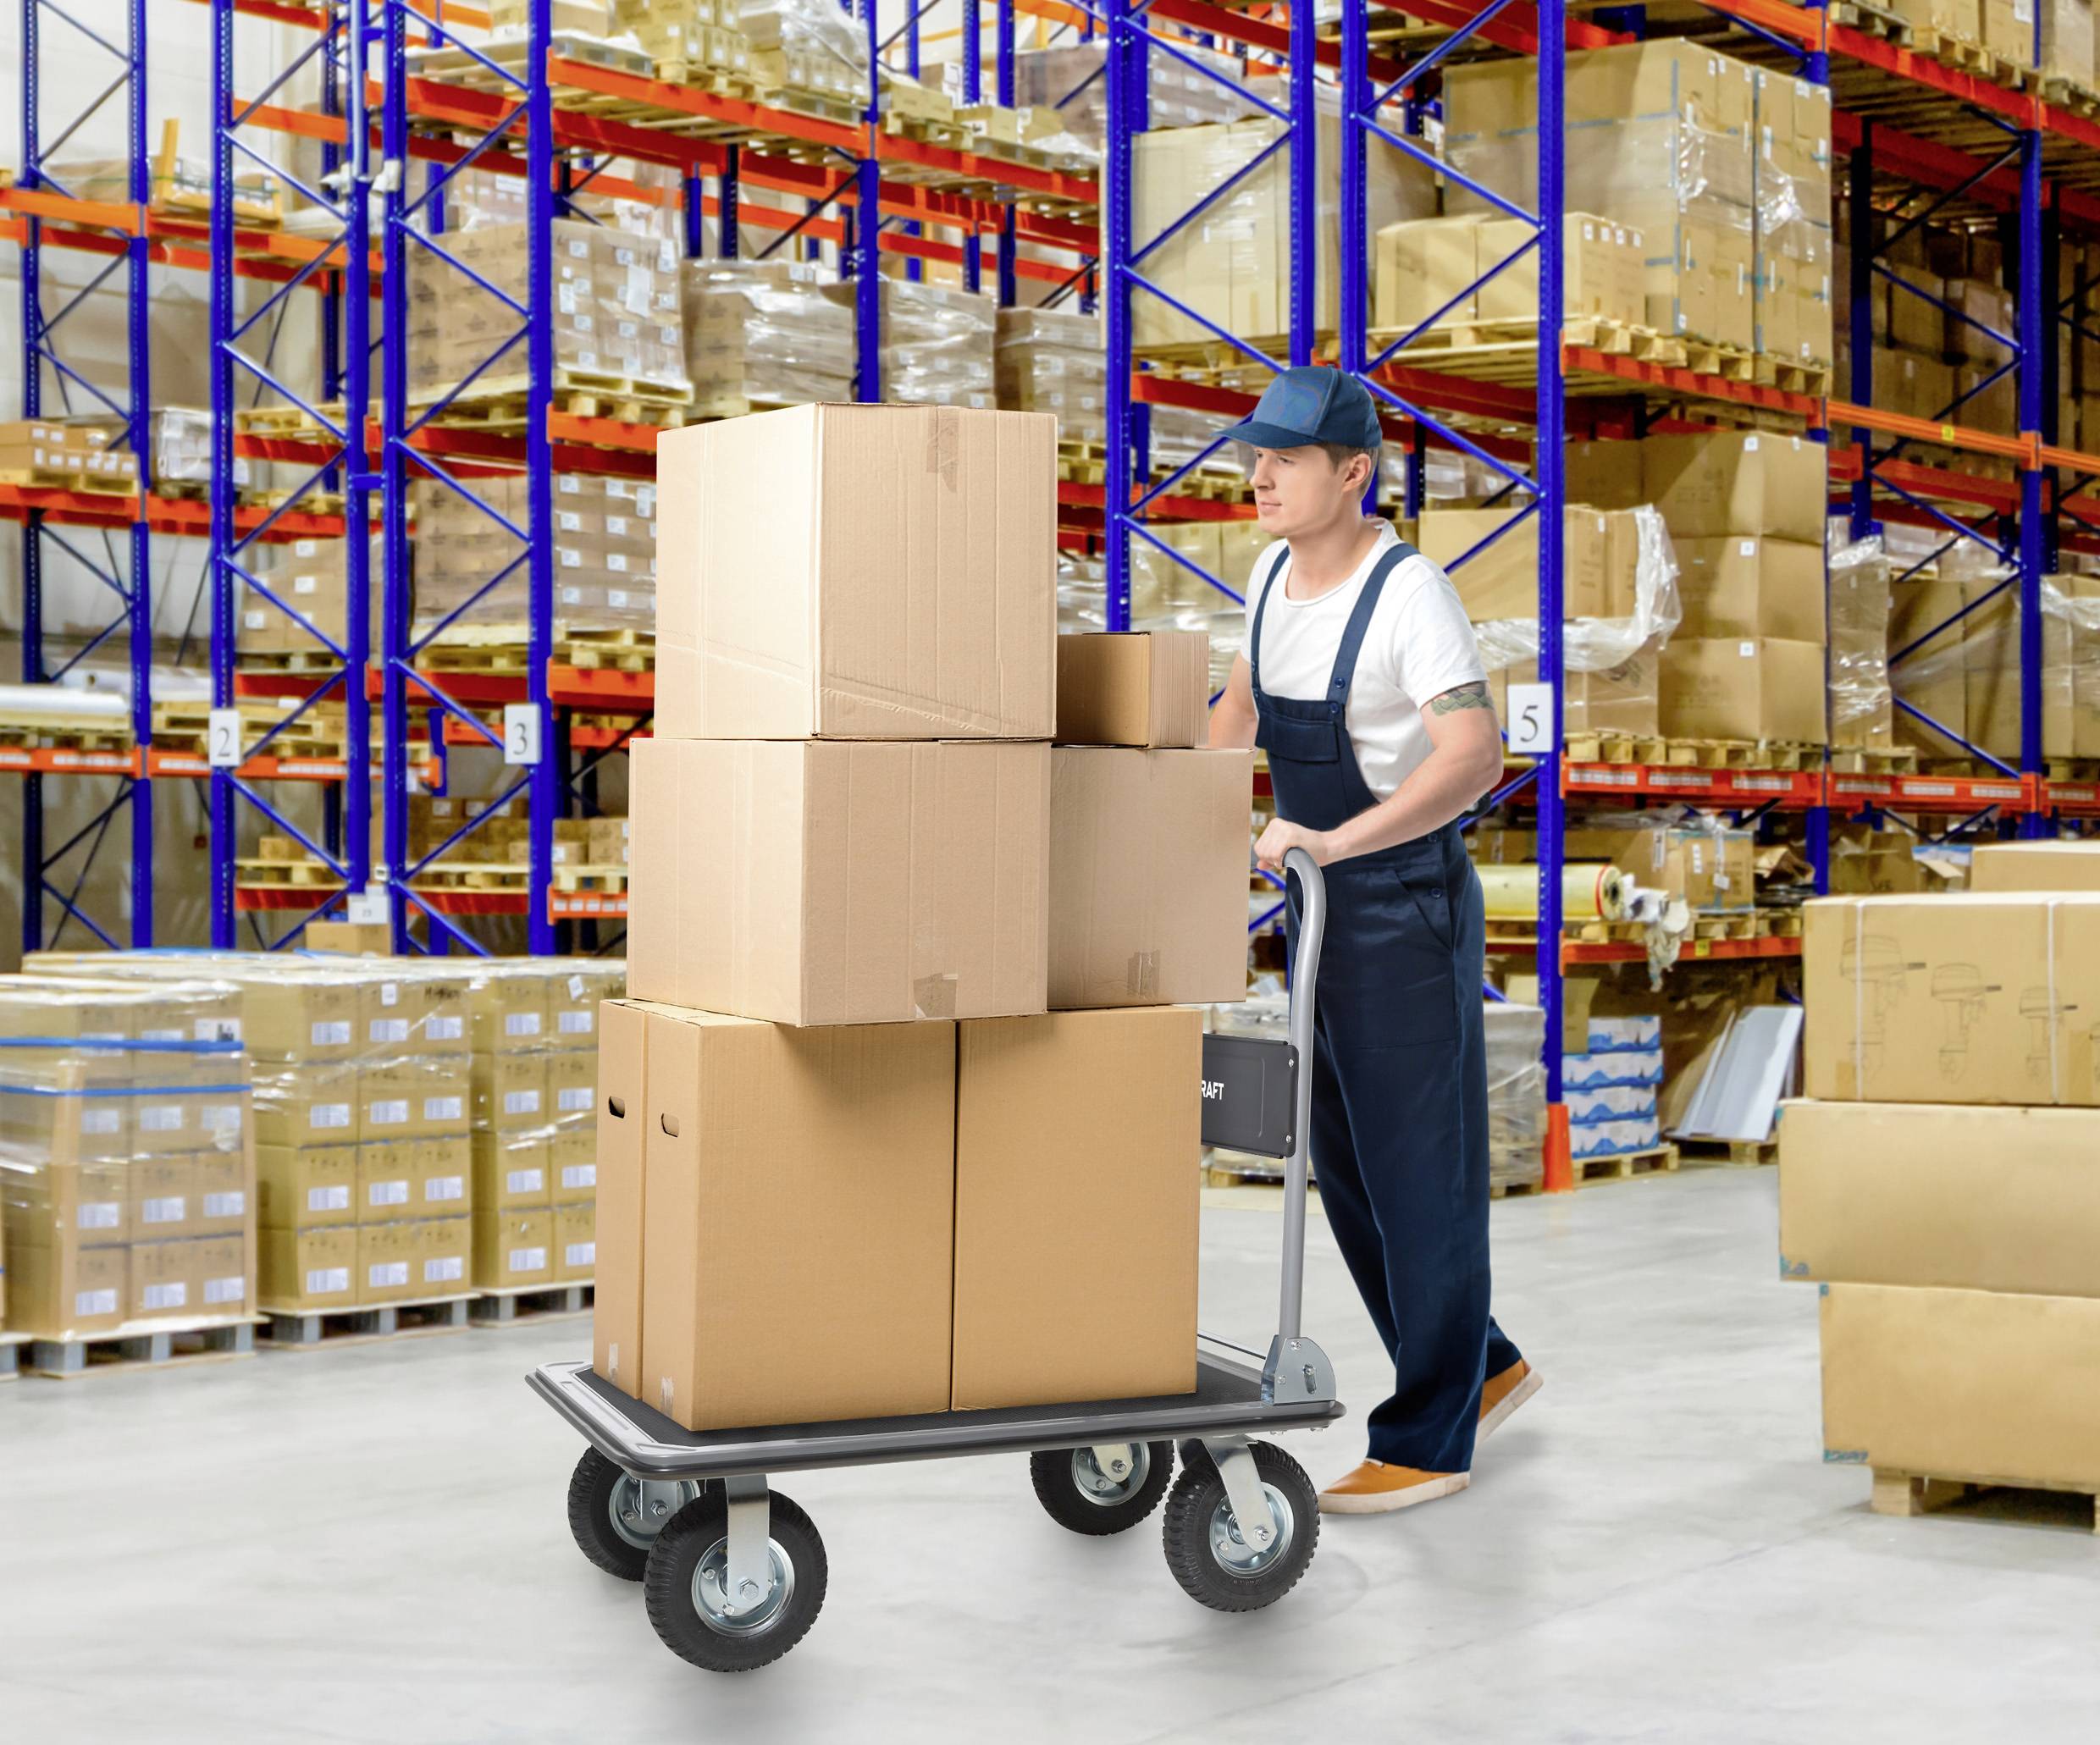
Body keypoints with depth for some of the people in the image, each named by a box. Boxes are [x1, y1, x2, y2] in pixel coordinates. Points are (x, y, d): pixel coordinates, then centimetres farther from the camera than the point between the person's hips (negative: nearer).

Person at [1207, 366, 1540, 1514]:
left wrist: (1336, 840, -39)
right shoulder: (1276, 571, 6)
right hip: (1318, 907, 9)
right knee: (1345, 1169, 14)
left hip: (1408, 912, -9)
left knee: (1419, 1172, -1)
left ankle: (1428, 1441, 9)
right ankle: (1482, 1368, 32)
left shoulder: (1409, 593, -19)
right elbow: (1242, 700, 25)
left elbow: (1475, 756, -31)